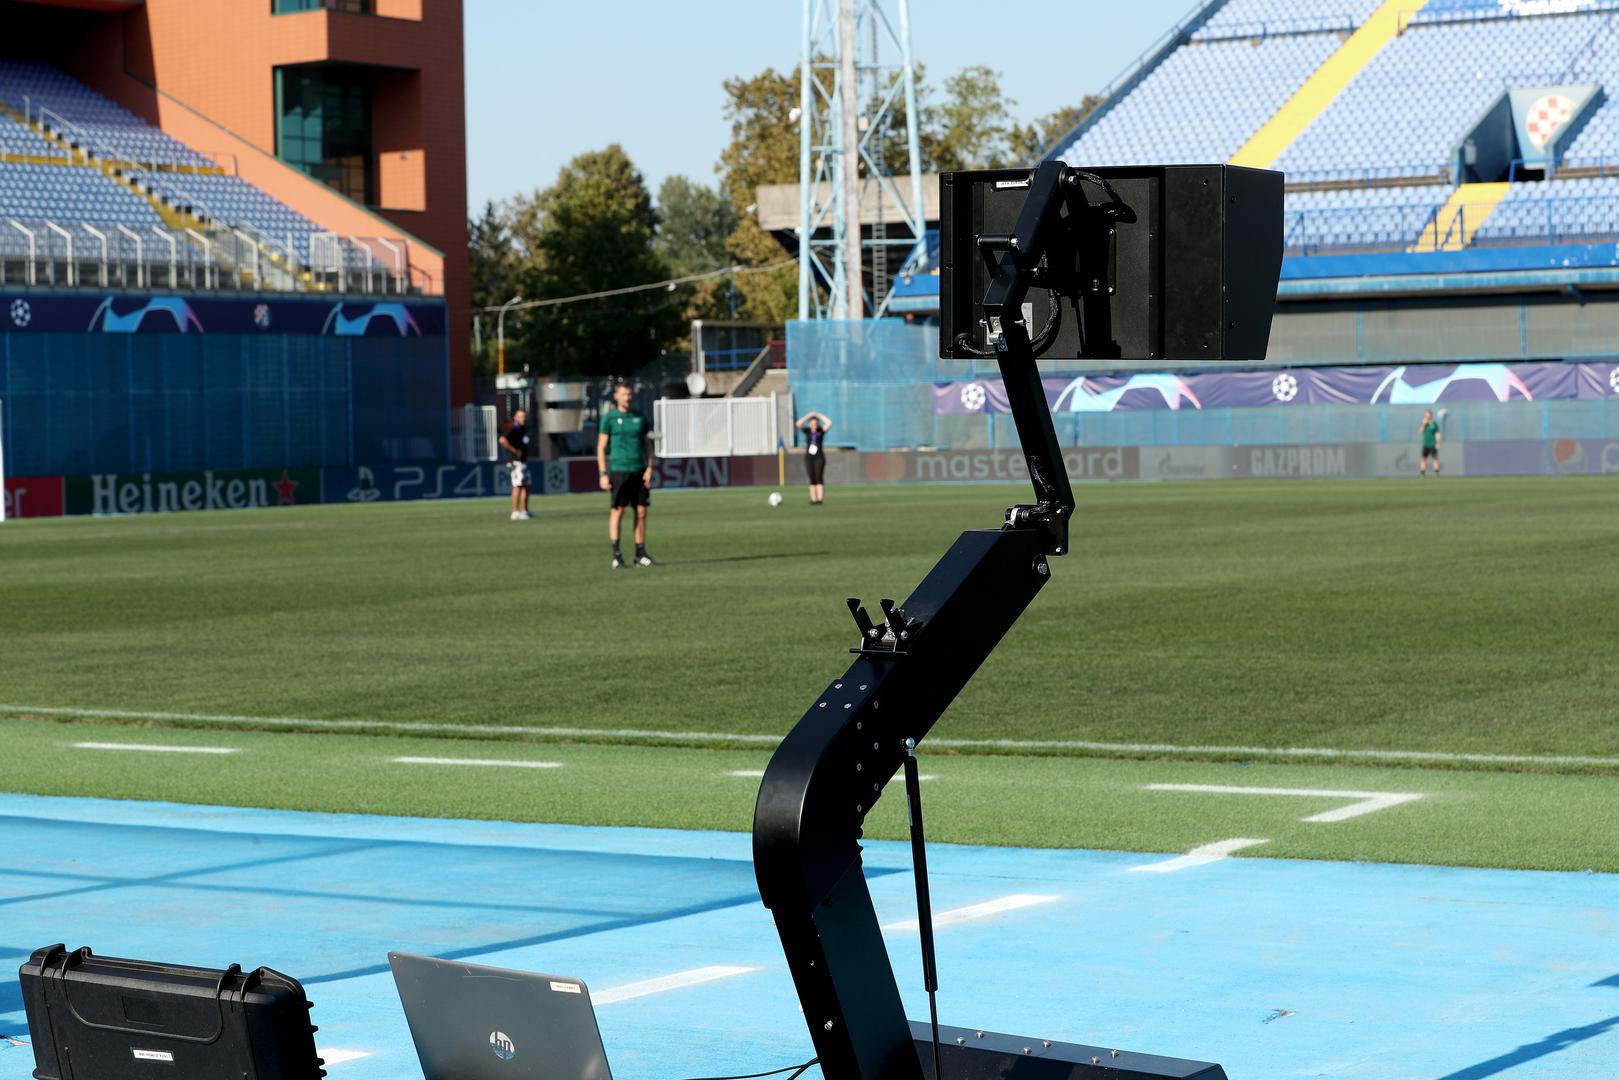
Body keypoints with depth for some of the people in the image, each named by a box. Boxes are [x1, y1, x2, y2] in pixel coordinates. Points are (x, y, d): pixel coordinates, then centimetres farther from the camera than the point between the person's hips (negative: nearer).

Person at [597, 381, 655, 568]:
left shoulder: (639, 417, 12)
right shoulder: (609, 418, 1)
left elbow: (647, 445, 15)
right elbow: (601, 447, 0)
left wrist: (649, 468, 3)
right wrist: (603, 474, -7)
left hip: (639, 470, 4)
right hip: (618, 469, -4)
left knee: (641, 511, 2)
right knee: (618, 510, -6)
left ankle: (640, 554, 7)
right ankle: (616, 554, -3)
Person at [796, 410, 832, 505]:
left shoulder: (821, 431, 1)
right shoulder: (807, 431, 5)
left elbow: (829, 423, -13)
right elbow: (799, 424, -10)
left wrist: (819, 416, -5)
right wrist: (808, 415, -9)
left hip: (819, 458, -2)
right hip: (808, 458, 2)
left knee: (819, 478, -13)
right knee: (812, 479, 2)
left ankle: (820, 499, -18)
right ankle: (813, 500, 1)